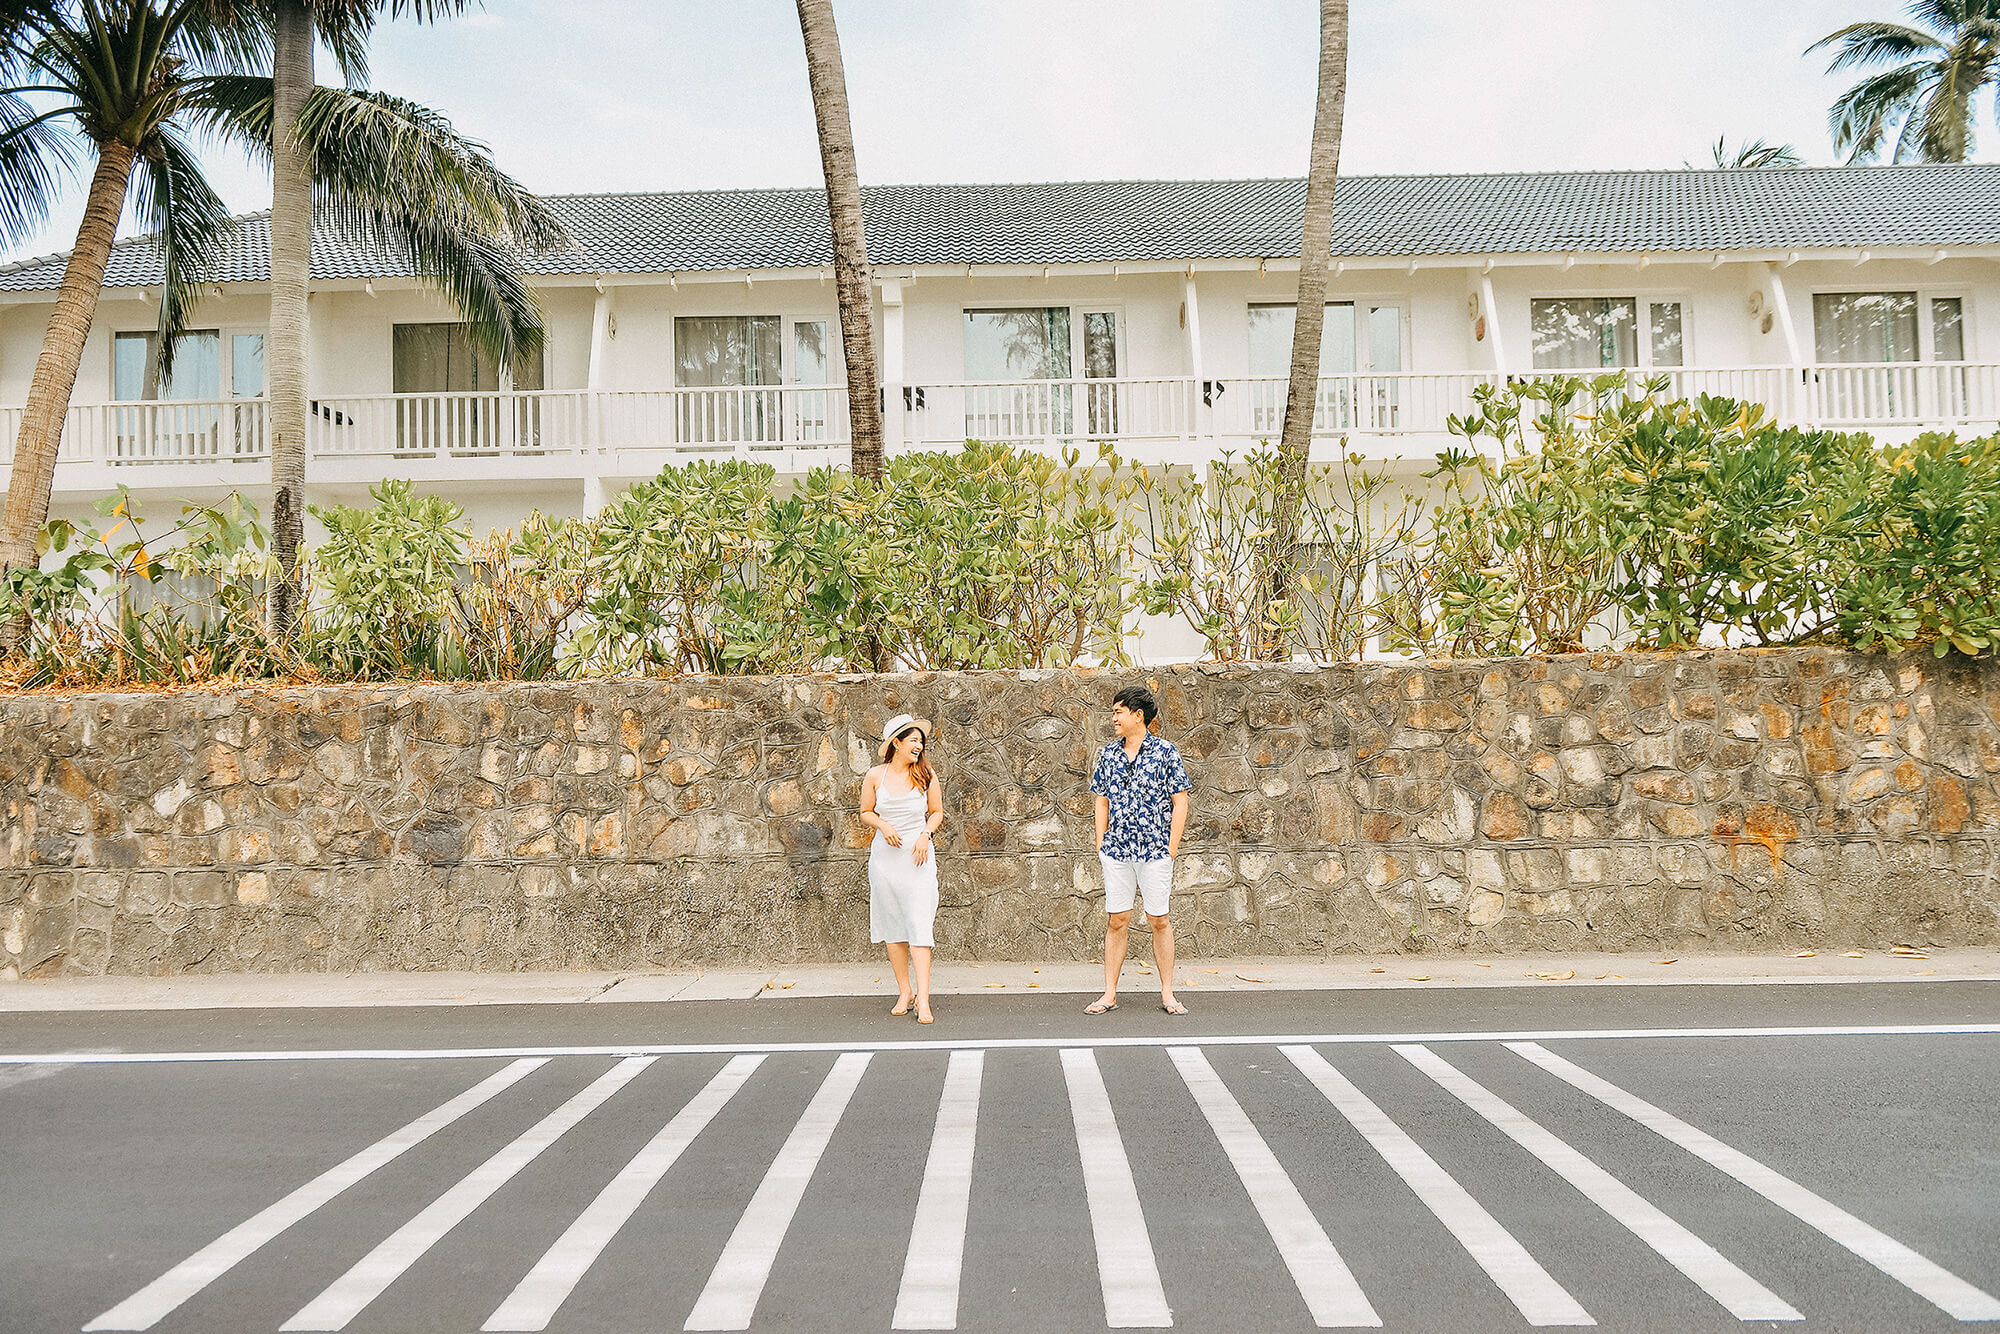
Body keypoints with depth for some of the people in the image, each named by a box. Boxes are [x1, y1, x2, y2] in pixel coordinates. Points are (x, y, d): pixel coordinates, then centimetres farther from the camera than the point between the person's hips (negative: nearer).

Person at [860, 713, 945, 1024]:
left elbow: (937, 811, 10)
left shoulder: (925, 774, 3)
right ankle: (904, 991, 19)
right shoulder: (875, 775, 2)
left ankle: (923, 999, -11)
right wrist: (883, 825, -9)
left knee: (919, 925, -10)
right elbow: (866, 812, 10)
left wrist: (925, 834, -7)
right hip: (885, 856, 1)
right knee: (892, 926, 6)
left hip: (918, 856, -1)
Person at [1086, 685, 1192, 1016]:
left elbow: (1180, 802, -2)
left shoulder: (1165, 751, -3)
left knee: (1159, 920, 3)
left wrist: (1171, 847, -6)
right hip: (1116, 850, 3)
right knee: (1117, 920, 5)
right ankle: (1109, 994, 11)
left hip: (1155, 849, -3)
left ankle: (1167, 993, 12)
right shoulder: (1108, 754, 8)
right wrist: (1101, 845, 7)